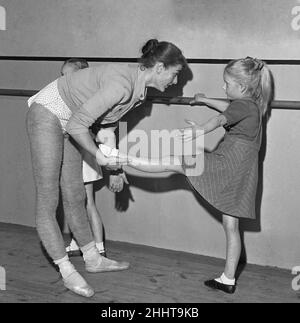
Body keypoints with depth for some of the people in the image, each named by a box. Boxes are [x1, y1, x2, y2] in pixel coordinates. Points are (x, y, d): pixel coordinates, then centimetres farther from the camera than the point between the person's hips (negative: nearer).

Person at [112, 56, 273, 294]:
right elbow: (229, 110, 40)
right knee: (231, 225, 11)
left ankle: (122, 159, -5)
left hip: (228, 163, -10)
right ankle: (228, 280, 17)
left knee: (175, 162, -7)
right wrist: (204, 100, 49)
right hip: (240, 175, 10)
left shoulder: (243, 105, -9)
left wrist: (200, 131, -49)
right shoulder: (254, 105, 20)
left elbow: (220, 119, -31)